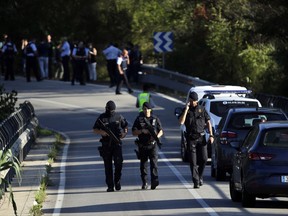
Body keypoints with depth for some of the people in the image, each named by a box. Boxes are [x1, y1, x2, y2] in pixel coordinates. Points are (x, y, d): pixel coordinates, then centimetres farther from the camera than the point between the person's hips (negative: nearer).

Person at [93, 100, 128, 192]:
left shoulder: (119, 117, 4)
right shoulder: (102, 118, 0)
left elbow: (125, 126, 17)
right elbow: (95, 129, 5)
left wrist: (124, 133, -4)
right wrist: (101, 132, -16)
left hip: (117, 143, 0)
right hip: (106, 144, 0)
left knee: (118, 162, -14)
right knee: (108, 166, 1)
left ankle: (117, 180, 8)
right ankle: (110, 186, 6)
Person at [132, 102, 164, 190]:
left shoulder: (155, 119, 6)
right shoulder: (139, 119, 5)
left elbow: (161, 131, 11)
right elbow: (133, 132, 2)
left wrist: (157, 136, -10)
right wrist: (142, 131, -16)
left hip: (153, 144, -1)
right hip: (142, 145, 1)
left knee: (154, 162, -15)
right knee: (143, 165, 5)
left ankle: (154, 181, -23)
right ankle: (144, 183, 12)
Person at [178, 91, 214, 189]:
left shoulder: (202, 109, 9)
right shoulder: (186, 110, 5)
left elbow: (208, 122, 11)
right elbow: (181, 122, -11)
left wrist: (211, 135, 2)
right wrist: (186, 109, -13)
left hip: (201, 137, 2)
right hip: (191, 138, -1)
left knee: (203, 159, -1)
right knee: (193, 161, -5)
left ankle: (200, 176, 22)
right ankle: (196, 181, -5)